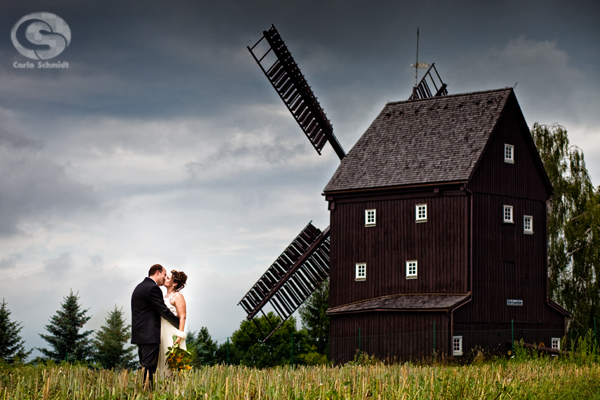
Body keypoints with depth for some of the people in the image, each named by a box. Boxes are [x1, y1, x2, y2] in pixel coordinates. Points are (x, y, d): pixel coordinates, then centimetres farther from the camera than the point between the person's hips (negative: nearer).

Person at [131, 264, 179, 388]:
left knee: (145, 368, 11)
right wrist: (180, 324, 0)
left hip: (140, 335, 10)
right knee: (149, 368, -11)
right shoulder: (152, 288, -12)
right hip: (150, 336, -10)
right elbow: (164, 311, -12)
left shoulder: (140, 287, 20)